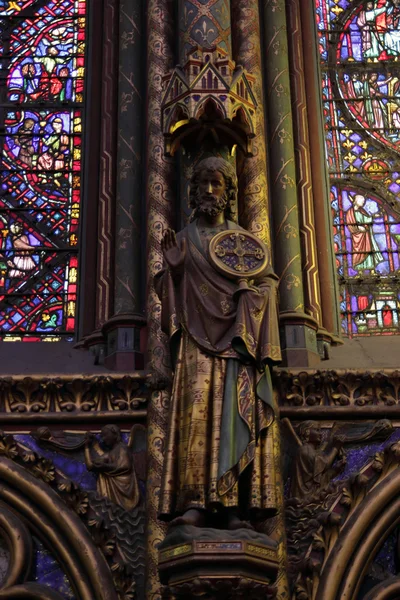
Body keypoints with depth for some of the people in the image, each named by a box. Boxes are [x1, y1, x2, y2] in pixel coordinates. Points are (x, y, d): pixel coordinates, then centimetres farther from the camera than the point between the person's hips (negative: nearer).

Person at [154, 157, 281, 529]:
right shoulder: (184, 239, 16)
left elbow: (268, 281, 12)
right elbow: (172, 291, 10)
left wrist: (252, 292, -8)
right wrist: (171, 265, -9)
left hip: (238, 339, 1)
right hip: (198, 340, -1)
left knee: (236, 413, -11)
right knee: (198, 412, -17)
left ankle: (235, 506, -14)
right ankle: (198, 503, -24)